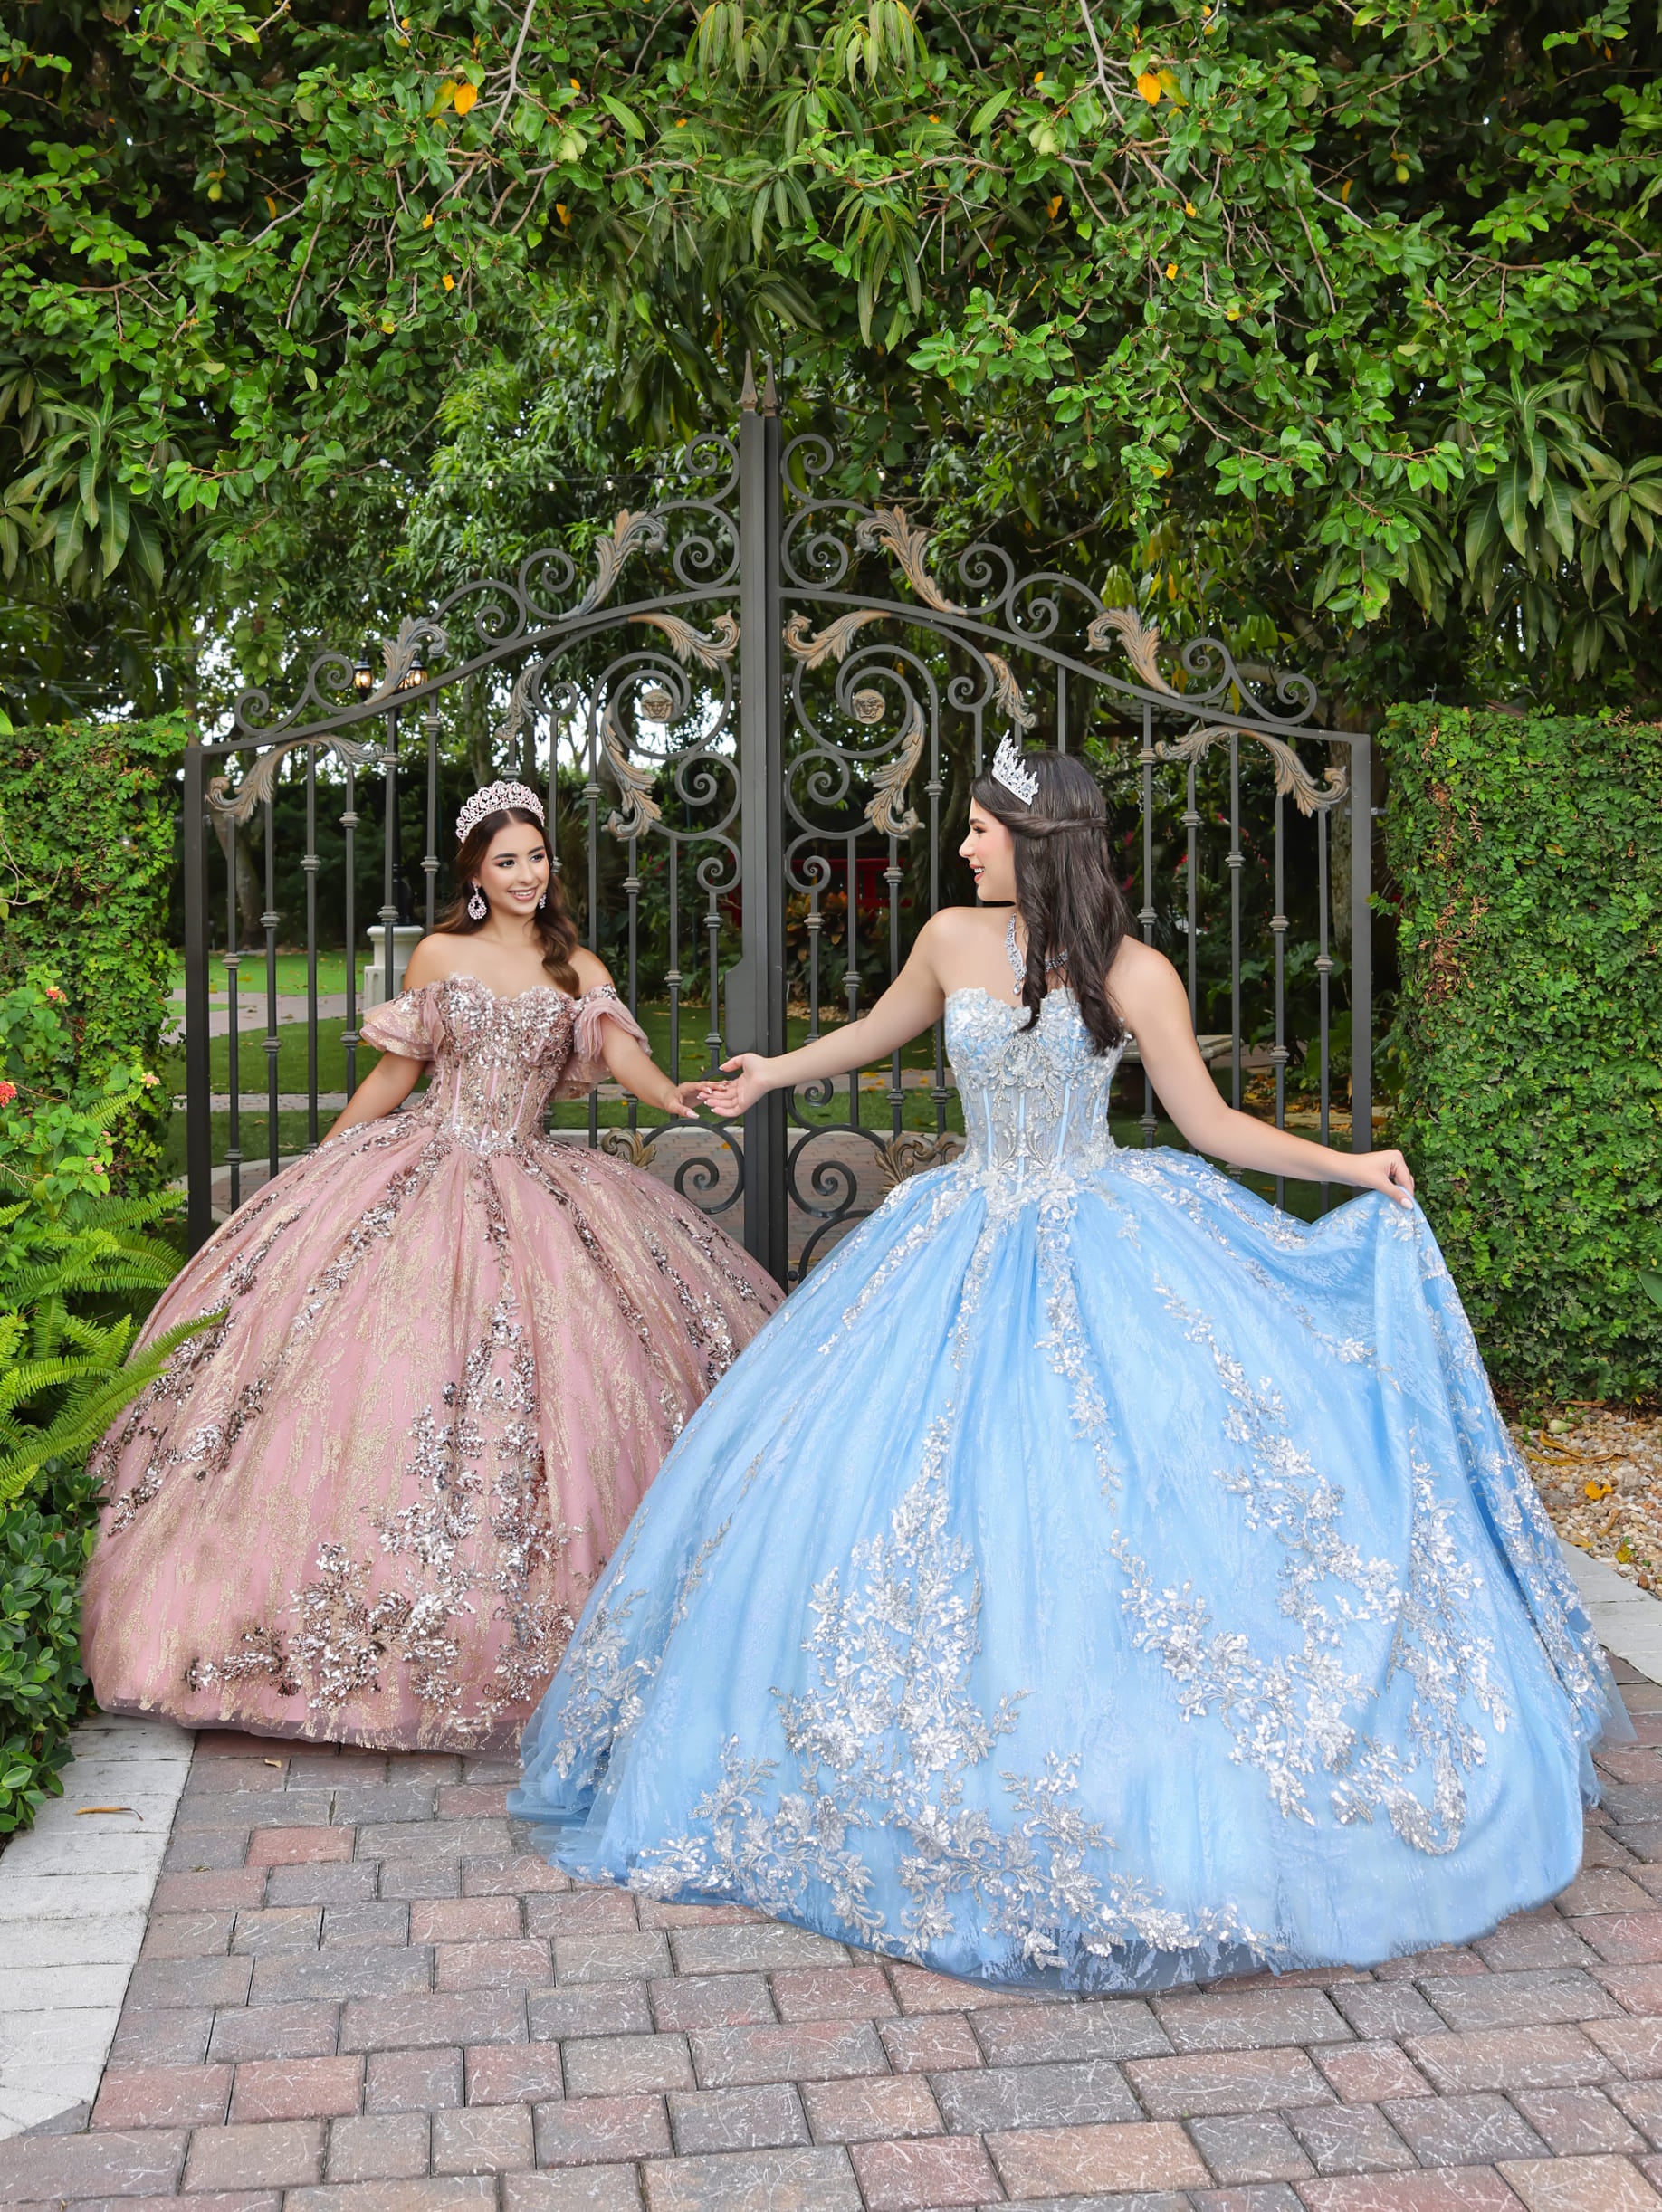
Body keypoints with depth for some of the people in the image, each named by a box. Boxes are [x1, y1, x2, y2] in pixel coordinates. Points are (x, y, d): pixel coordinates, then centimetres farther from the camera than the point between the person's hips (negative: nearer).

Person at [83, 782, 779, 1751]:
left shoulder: (579, 969, 8)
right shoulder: (439, 956, 7)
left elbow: (622, 1049, -9)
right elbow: (397, 1070, 12)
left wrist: (677, 1097, -30)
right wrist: (320, 1163, 14)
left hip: (528, 1184, 1)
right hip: (424, 1167, 0)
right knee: (390, 1371, -5)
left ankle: (504, 1623, 7)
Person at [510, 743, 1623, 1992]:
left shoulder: (1134, 975, -8)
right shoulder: (954, 941, 2)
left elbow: (1210, 1122, -1)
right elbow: (881, 1031, 22)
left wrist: (1348, 1165, -12)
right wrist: (769, 1077, 36)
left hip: (1105, 1255, -3)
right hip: (976, 1249, 3)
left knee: (1131, 1495, -11)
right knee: (944, 1502, 2)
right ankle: (948, 1784, 19)